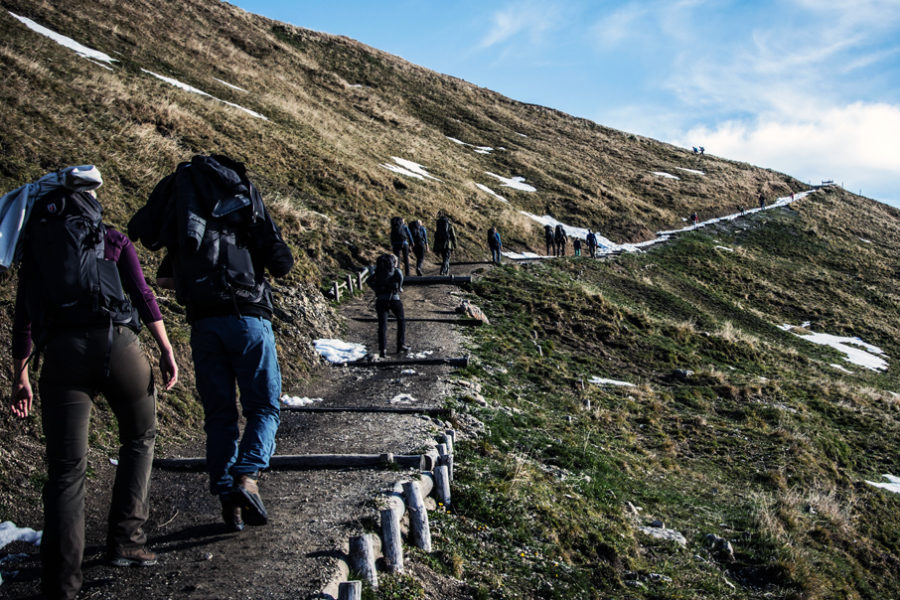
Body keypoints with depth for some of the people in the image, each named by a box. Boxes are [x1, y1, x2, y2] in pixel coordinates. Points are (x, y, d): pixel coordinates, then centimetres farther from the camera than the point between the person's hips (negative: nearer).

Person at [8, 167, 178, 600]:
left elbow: (23, 314, 15)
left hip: (62, 354, 2)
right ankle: (124, 540, 15)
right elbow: (141, 293, 3)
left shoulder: (36, 242, 20)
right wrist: (166, 350, 2)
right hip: (116, 344, -1)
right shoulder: (111, 238, 14)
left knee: (65, 468, 2)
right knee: (140, 437, 21)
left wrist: (20, 375, 17)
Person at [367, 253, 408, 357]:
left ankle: (382, 349, -9)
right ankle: (401, 346, 13)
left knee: (382, 324, 2)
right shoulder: (396, 270, 7)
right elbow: (400, 277, -16)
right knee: (401, 321, 16)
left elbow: (368, 281, 5)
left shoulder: (378, 272, 18)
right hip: (394, 298, -2)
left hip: (380, 300, 2)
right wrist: (399, 288, -2)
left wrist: (377, 289, 4)